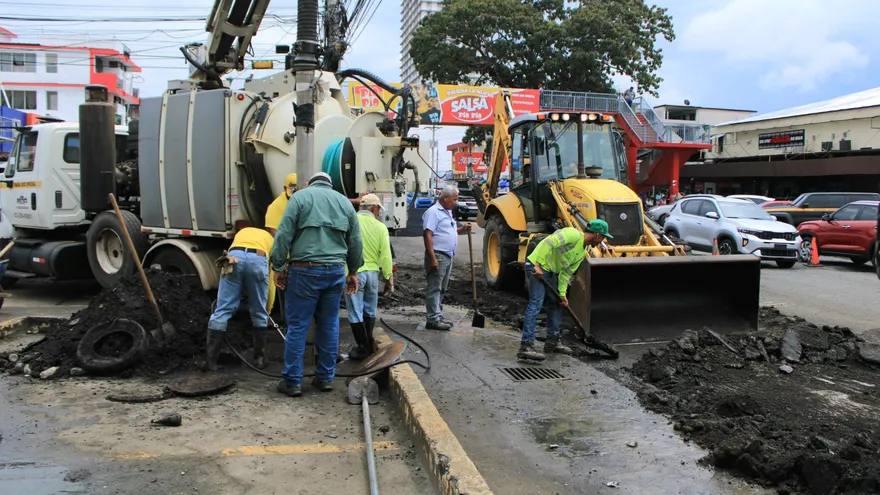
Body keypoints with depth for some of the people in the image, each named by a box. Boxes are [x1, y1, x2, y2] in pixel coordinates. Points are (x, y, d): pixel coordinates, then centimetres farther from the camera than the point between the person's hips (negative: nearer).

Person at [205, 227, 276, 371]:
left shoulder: (242, 232, 44)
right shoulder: (271, 240, 37)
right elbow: (271, 279, 32)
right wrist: (268, 309, 39)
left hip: (234, 258, 1)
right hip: (258, 260, -1)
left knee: (222, 311, 4)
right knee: (259, 313, 15)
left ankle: (211, 360, 4)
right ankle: (259, 358, 21)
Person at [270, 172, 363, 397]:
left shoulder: (300, 196, 3)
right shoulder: (345, 201, 15)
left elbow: (284, 234, -6)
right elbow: (355, 241, 15)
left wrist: (278, 267, 0)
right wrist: (353, 271, 24)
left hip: (305, 270, -4)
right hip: (336, 271, 4)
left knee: (297, 326, 3)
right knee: (329, 326, 12)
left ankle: (293, 382, 7)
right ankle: (325, 378, 19)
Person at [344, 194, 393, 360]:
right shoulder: (380, 227, -2)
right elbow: (385, 254, -3)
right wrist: (388, 276, 7)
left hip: (353, 273, -3)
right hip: (372, 272, 3)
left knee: (356, 313, 5)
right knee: (369, 311, 18)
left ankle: (363, 348, 8)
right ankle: (369, 346, 26)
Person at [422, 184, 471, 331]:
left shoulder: (448, 212, 17)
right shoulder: (433, 212, -12)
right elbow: (428, 235, -19)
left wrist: (462, 229, 10)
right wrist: (432, 258, -25)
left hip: (448, 256, 10)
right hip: (438, 255, -10)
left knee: (441, 289, 14)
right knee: (434, 288, -6)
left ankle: (438, 317, 21)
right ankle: (433, 320, -4)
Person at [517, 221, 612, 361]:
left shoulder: (582, 253, 13)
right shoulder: (573, 234, -16)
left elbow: (566, 273, 13)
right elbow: (548, 243, -25)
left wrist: (562, 293, 5)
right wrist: (538, 265, -28)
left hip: (551, 271, 10)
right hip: (537, 266, -10)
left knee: (556, 304, 16)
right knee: (536, 303, -16)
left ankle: (552, 342, 28)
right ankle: (526, 346, -19)